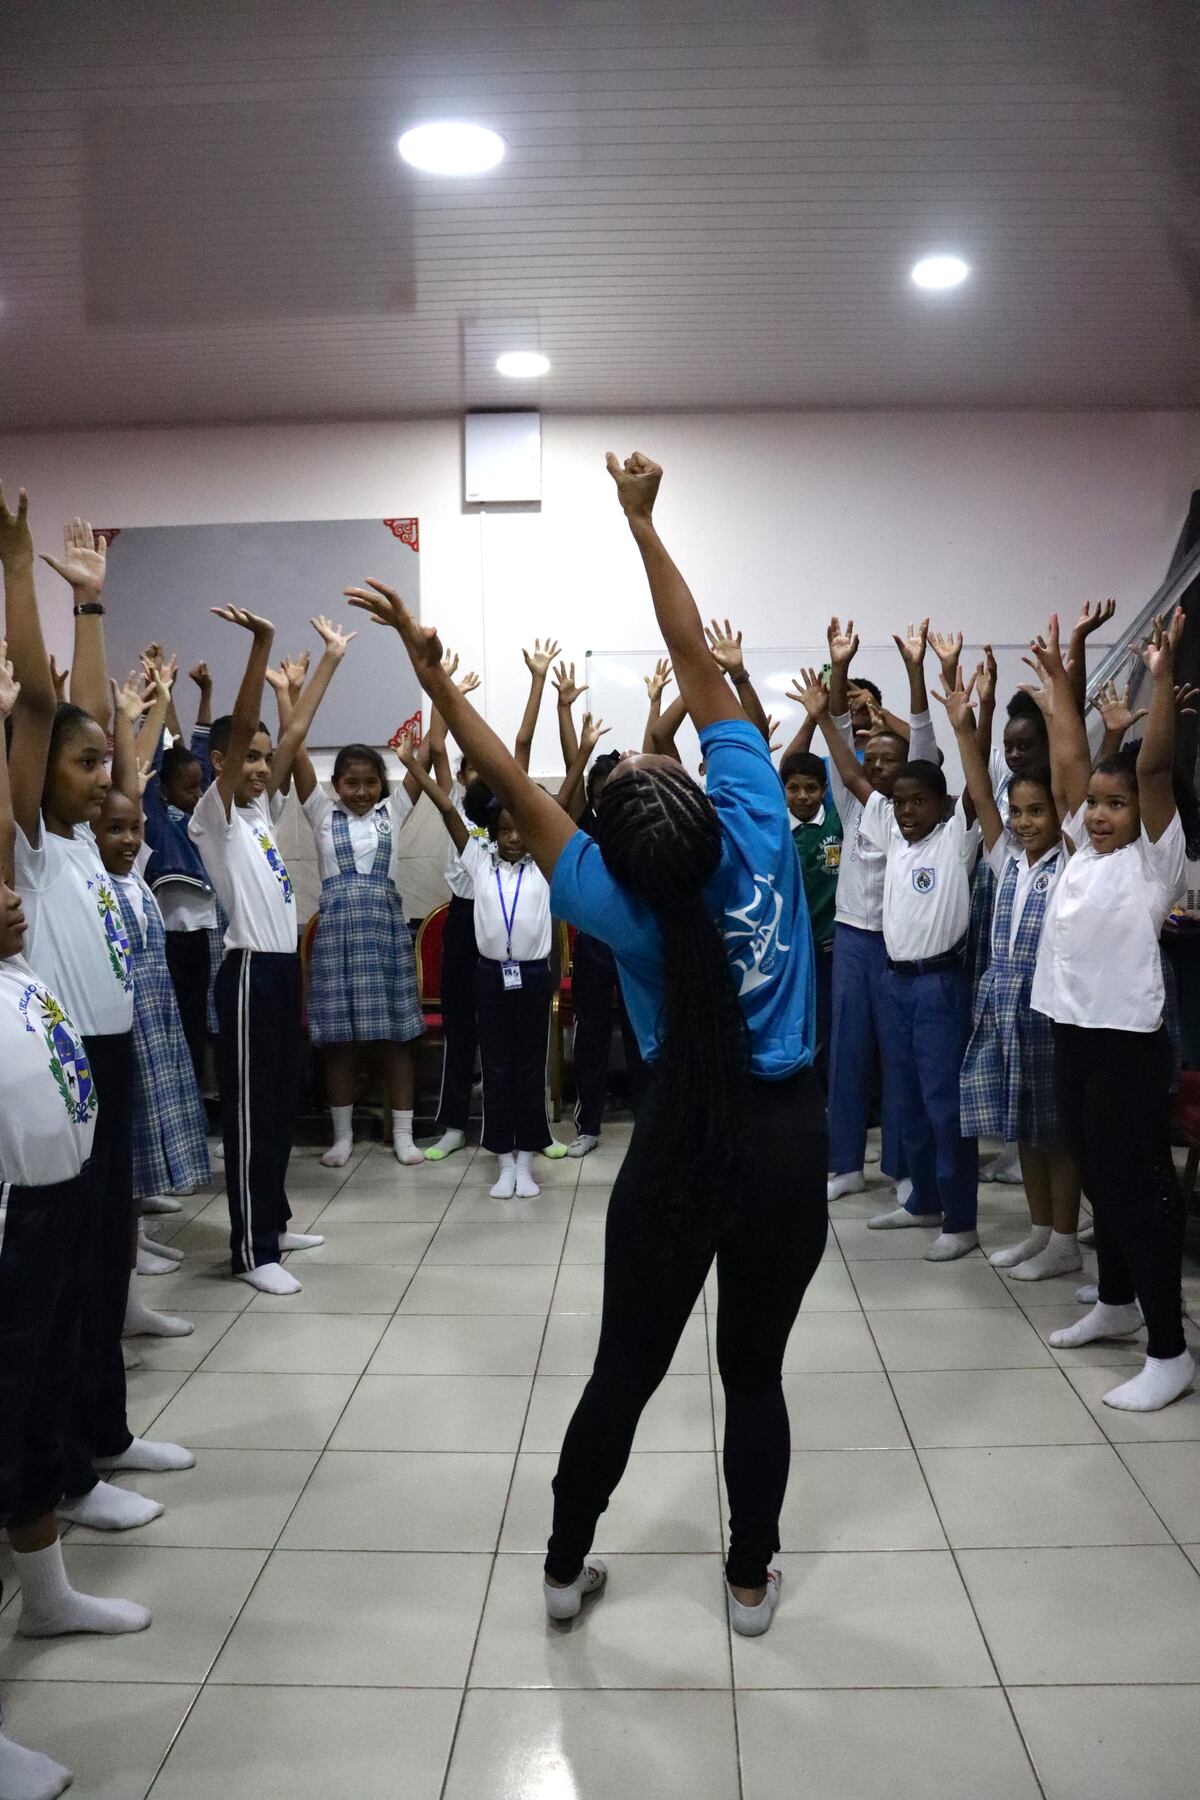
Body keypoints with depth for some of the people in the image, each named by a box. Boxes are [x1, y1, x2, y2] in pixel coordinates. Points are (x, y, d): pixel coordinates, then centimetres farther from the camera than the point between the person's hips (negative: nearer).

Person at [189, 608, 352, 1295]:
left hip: (284, 967, 9)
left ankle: (273, 1223, 27)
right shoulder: (214, 816, -9)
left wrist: (331, 659, 15)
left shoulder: (259, 809, 13)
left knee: (283, 1104, 15)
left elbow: (296, 732, 14)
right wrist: (262, 644, -31)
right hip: (250, 970, -9)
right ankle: (251, 1250, 3)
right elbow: (239, 729, -21)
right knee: (250, 1112, -3)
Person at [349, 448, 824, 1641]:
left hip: (679, 1143, 0)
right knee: (755, 1371, 15)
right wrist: (642, 523, -5)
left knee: (624, 1368, 15)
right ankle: (751, 1579, 28)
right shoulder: (756, 834, -16)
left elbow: (511, 783, -10)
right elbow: (697, 662, -11)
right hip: (786, 1140, 1)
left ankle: (566, 1566, 30)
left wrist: (429, 667, -9)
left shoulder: (616, 907, -16)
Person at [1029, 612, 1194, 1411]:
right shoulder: (1085, 849, 9)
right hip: (1072, 1033, 7)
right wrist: (1057, 677, 13)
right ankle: (1116, 1303, 35)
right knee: (1098, 1177, 18)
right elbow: (1071, 759, 12)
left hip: (1129, 1043, -7)